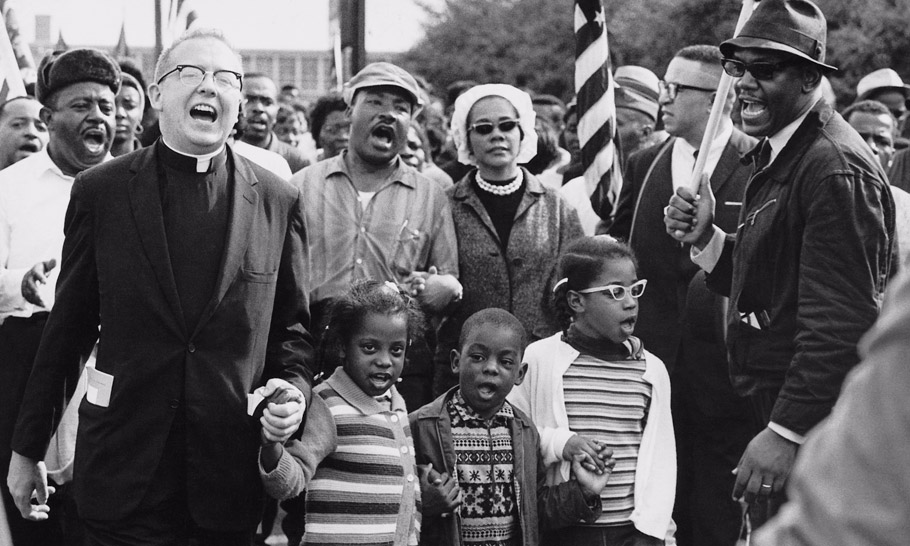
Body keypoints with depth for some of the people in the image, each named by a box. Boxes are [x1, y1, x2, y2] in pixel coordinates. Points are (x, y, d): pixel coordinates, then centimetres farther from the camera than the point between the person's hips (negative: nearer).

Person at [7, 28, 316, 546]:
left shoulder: (279, 201, 5)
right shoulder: (100, 191, 2)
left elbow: (293, 327, 12)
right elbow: (68, 327, 5)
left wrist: (293, 388, -9)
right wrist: (28, 447, 6)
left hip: (233, 477, 1)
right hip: (124, 469, -1)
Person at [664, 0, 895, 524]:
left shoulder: (835, 168, -18)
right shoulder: (777, 154, 15)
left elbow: (844, 323, -23)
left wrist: (786, 432, -25)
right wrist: (706, 239, 2)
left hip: (814, 432, -10)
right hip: (774, 411, 10)